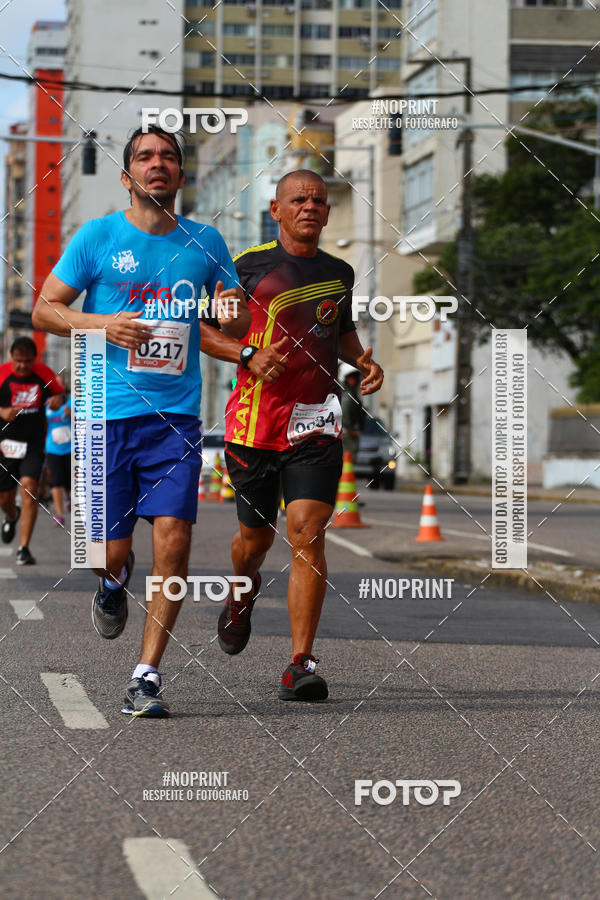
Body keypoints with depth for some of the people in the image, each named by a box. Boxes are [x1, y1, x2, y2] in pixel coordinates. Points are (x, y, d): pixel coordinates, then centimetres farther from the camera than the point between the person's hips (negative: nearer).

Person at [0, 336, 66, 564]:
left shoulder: (44, 374, -3)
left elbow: (60, 392, 14)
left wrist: (59, 399, -10)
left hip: (33, 444, 0)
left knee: (29, 487, -19)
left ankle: (24, 548, -16)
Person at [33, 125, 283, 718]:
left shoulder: (204, 242, 9)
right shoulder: (98, 237, 2)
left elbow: (240, 326, 19)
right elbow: (43, 311, 4)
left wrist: (233, 319, -6)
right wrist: (102, 324, -14)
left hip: (175, 417, 1)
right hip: (106, 415, -1)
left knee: (173, 540, -12)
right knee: (113, 549, -1)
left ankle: (146, 676, -4)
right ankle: (115, 580, 38)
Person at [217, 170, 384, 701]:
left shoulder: (339, 274, 12)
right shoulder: (249, 265, 0)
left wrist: (364, 361, 10)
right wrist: (248, 355, -15)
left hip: (316, 423, 1)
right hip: (255, 418, -1)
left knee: (307, 533, -14)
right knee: (257, 537, 11)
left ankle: (301, 665, -14)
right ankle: (242, 595, 48)